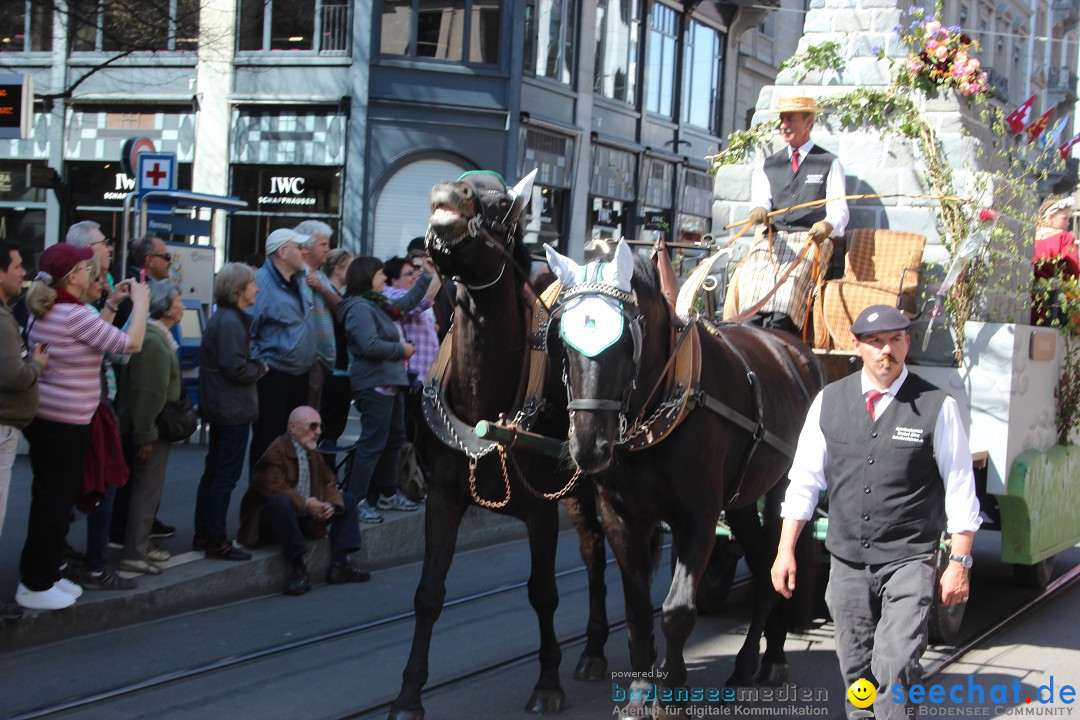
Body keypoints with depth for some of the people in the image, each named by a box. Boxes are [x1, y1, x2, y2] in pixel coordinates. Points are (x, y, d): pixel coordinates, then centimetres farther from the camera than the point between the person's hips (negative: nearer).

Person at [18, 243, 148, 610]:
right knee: (55, 501, 0)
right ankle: (36, 585, 7)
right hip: (65, 423, -9)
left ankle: (44, 574, 27)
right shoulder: (75, 315, -19)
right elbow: (131, 343, -18)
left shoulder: (42, 312, 9)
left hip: (41, 416, 9)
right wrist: (140, 301, -7)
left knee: (50, 497, 17)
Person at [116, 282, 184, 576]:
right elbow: (148, 392, -25)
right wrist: (146, 435, -25)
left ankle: (142, 545, 26)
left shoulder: (161, 336, 13)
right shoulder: (152, 340, -22)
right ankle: (134, 554, 0)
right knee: (147, 488, -5)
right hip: (152, 429, -10)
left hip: (156, 427, 10)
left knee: (148, 488, 17)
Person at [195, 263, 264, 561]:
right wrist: (260, 368, -8)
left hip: (219, 407, 11)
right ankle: (216, 541, -2)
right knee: (226, 475, -5)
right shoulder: (231, 321, -19)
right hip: (234, 410, -11)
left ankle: (204, 535, 23)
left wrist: (254, 368, 5)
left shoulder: (221, 318, 14)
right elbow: (236, 367, -25)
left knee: (213, 472, 16)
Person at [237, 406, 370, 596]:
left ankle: (339, 565, -5)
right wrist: (304, 503, -29)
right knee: (282, 501, -41)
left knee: (347, 501, 6)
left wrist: (331, 504, -12)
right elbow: (272, 486, -27)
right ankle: (299, 570, -36)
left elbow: (327, 484, 10)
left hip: (306, 517, 9)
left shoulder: (313, 454, 13)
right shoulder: (277, 450, -15)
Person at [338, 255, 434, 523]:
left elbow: (406, 304, 31)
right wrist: (401, 349, -11)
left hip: (390, 382, 11)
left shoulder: (377, 305, 15)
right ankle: (356, 501, -9)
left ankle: (387, 494, 29)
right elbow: (371, 345, -25)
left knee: (395, 438, 18)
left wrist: (427, 276, 28)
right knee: (373, 443, -11)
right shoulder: (359, 307, -15)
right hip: (374, 383, -11)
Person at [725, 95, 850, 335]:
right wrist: (759, 211, -20)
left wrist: (827, 225, -22)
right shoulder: (768, 166, 25)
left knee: (791, 280, -34)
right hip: (771, 237, 3)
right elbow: (761, 200, 7)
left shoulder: (829, 164, 16)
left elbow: (839, 209, 3)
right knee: (752, 277, -28)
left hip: (811, 239, -3)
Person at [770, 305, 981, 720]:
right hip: (847, 558, 3)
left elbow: (960, 490, -3)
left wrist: (960, 563, -5)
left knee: (896, 667, -14)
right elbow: (805, 479, 6)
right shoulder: (829, 401, 3)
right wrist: (785, 550, 3)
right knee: (855, 667, 11)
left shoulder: (937, 406, -6)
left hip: (908, 560, -3)